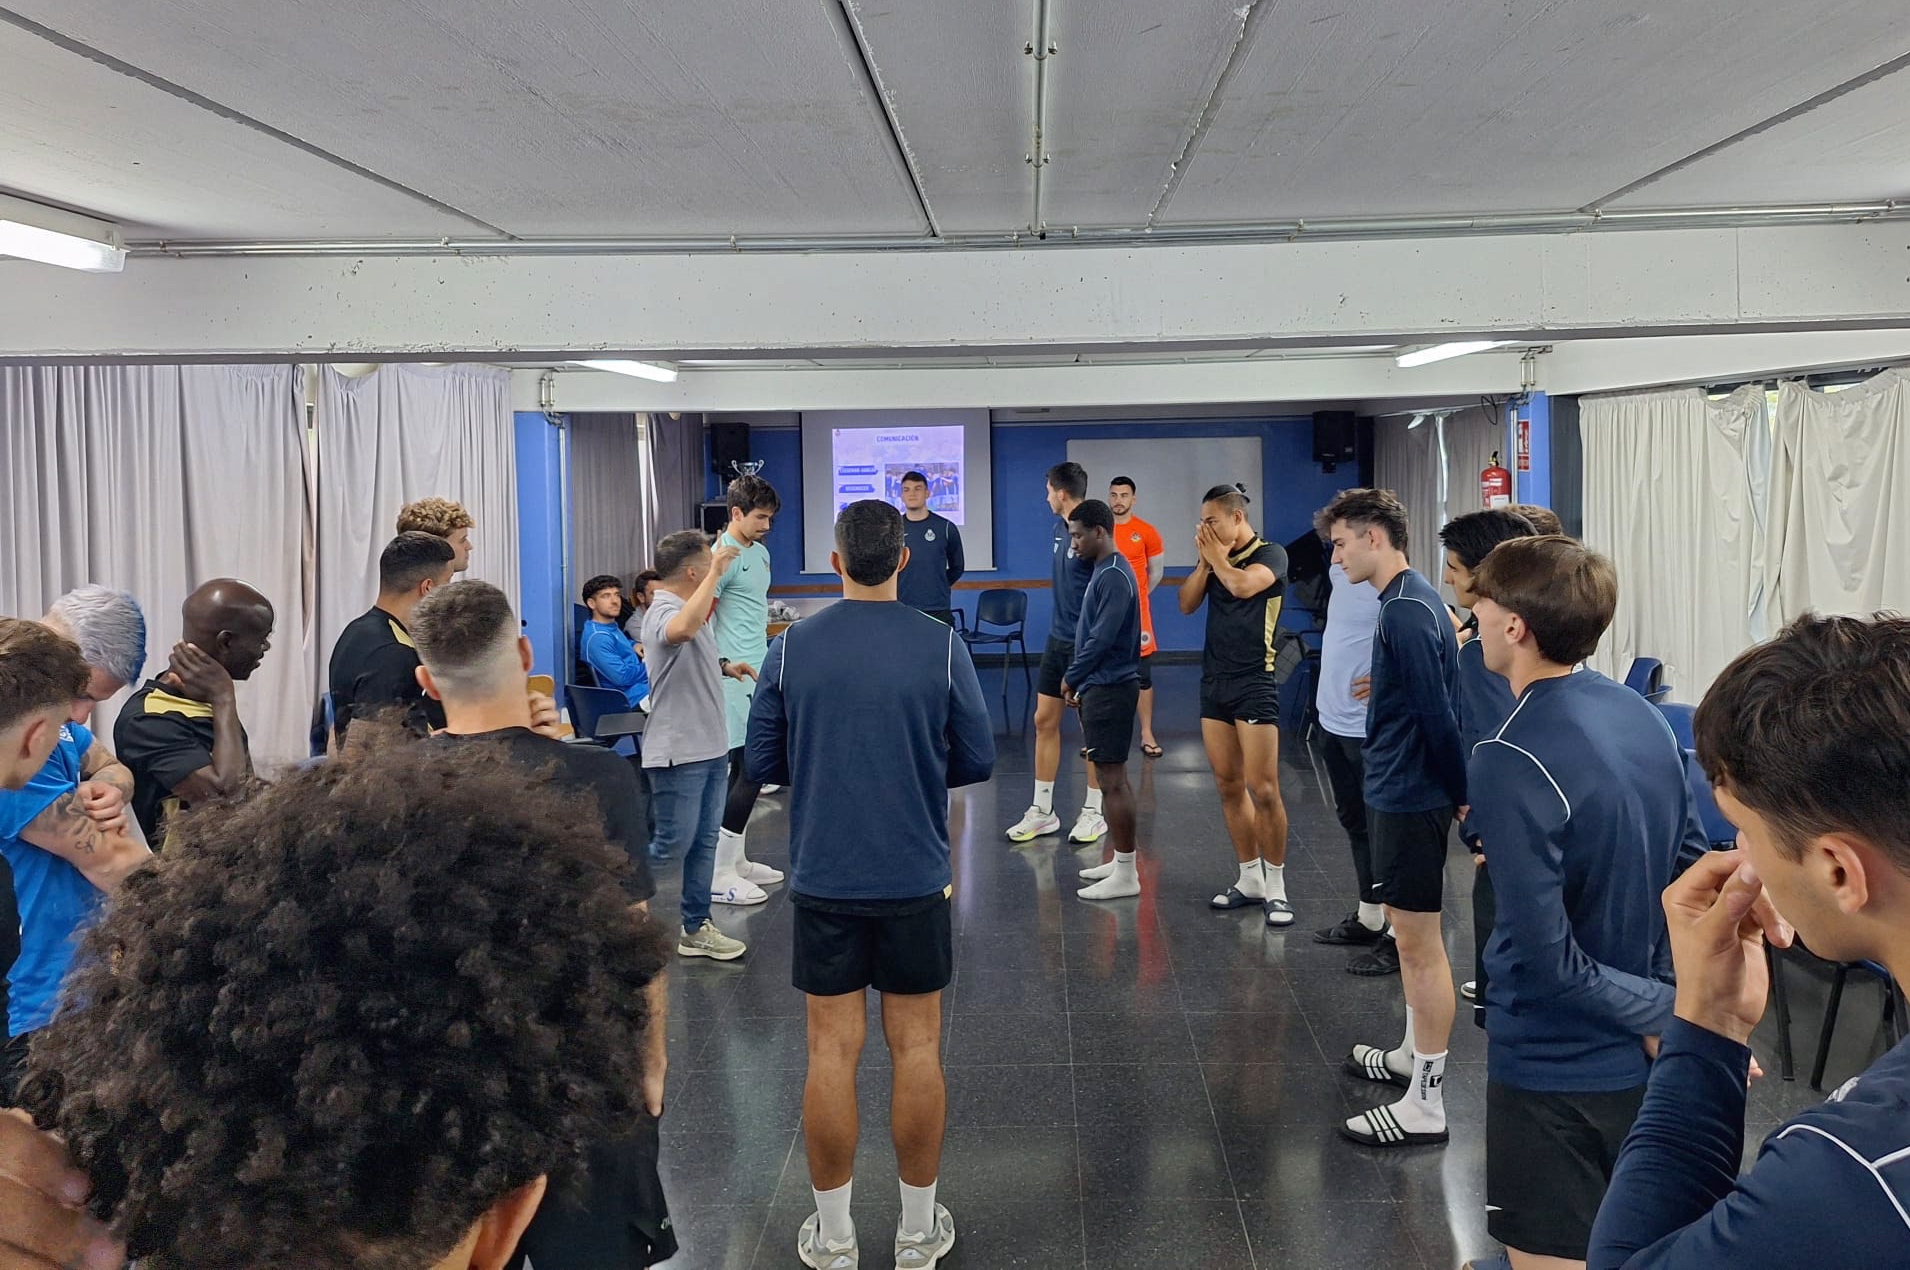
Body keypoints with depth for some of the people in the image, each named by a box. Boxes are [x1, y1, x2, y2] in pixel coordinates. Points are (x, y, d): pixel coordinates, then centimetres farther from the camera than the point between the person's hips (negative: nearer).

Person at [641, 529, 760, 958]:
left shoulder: (691, 607, 14)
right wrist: (716, 572, -40)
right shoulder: (663, 612, -18)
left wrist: (726, 666, 13)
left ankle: (696, 927, 21)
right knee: (673, 842, -4)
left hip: (711, 746, 10)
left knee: (705, 841, 13)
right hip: (678, 751, -10)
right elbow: (682, 630, -45)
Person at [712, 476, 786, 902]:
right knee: (752, 769, -11)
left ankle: (736, 861, 22)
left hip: (757, 674, 10)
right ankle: (719, 876, -7)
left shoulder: (760, 553, 15)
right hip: (736, 677, -9)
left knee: (745, 770, 13)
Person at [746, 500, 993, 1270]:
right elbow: (976, 761, -3)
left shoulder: (791, 648, -5)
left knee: (832, 1051, 8)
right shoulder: (942, 647, -8)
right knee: (916, 1048, 10)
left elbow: (763, 763, 1)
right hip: (915, 879, 0)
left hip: (823, 880, 1)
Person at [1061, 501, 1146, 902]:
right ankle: (1121, 861, 23)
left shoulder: (1114, 576, -17)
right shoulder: (1105, 571, 14)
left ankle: (1126, 874, 0)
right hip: (1102, 687, 10)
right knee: (1113, 777, 15)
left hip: (1110, 689, -10)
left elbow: (1101, 639, -21)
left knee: (1112, 779, -6)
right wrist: (1082, 684, 15)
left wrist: (1071, 678, -7)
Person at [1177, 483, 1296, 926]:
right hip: (1215, 682, 7)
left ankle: (1276, 888, 1)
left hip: (1254, 685, -7)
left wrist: (1218, 556, -7)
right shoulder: (1215, 557, 12)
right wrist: (1205, 560, -3)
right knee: (1228, 786, 9)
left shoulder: (1270, 554, -5)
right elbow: (1186, 604, 6)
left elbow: (1243, 585, -24)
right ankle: (1250, 879, 19)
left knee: (1263, 789, -8)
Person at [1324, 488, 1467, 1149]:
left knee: (1418, 941, -4)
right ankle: (1414, 1054, 37)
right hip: (1398, 790, 10)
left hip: (1409, 797, -10)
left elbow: (1437, 714, -22)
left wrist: (1458, 792, -12)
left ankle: (1426, 1103, 4)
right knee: (1409, 933, 21)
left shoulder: (1407, 611, -21)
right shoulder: (1411, 600, 11)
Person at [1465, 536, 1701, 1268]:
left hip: (1557, 1065, -8)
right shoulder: (1645, 718, 0)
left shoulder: (1511, 761, -25)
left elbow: (1547, 956, -25)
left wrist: (1666, 1016, -13)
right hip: (1643, 1054, 8)